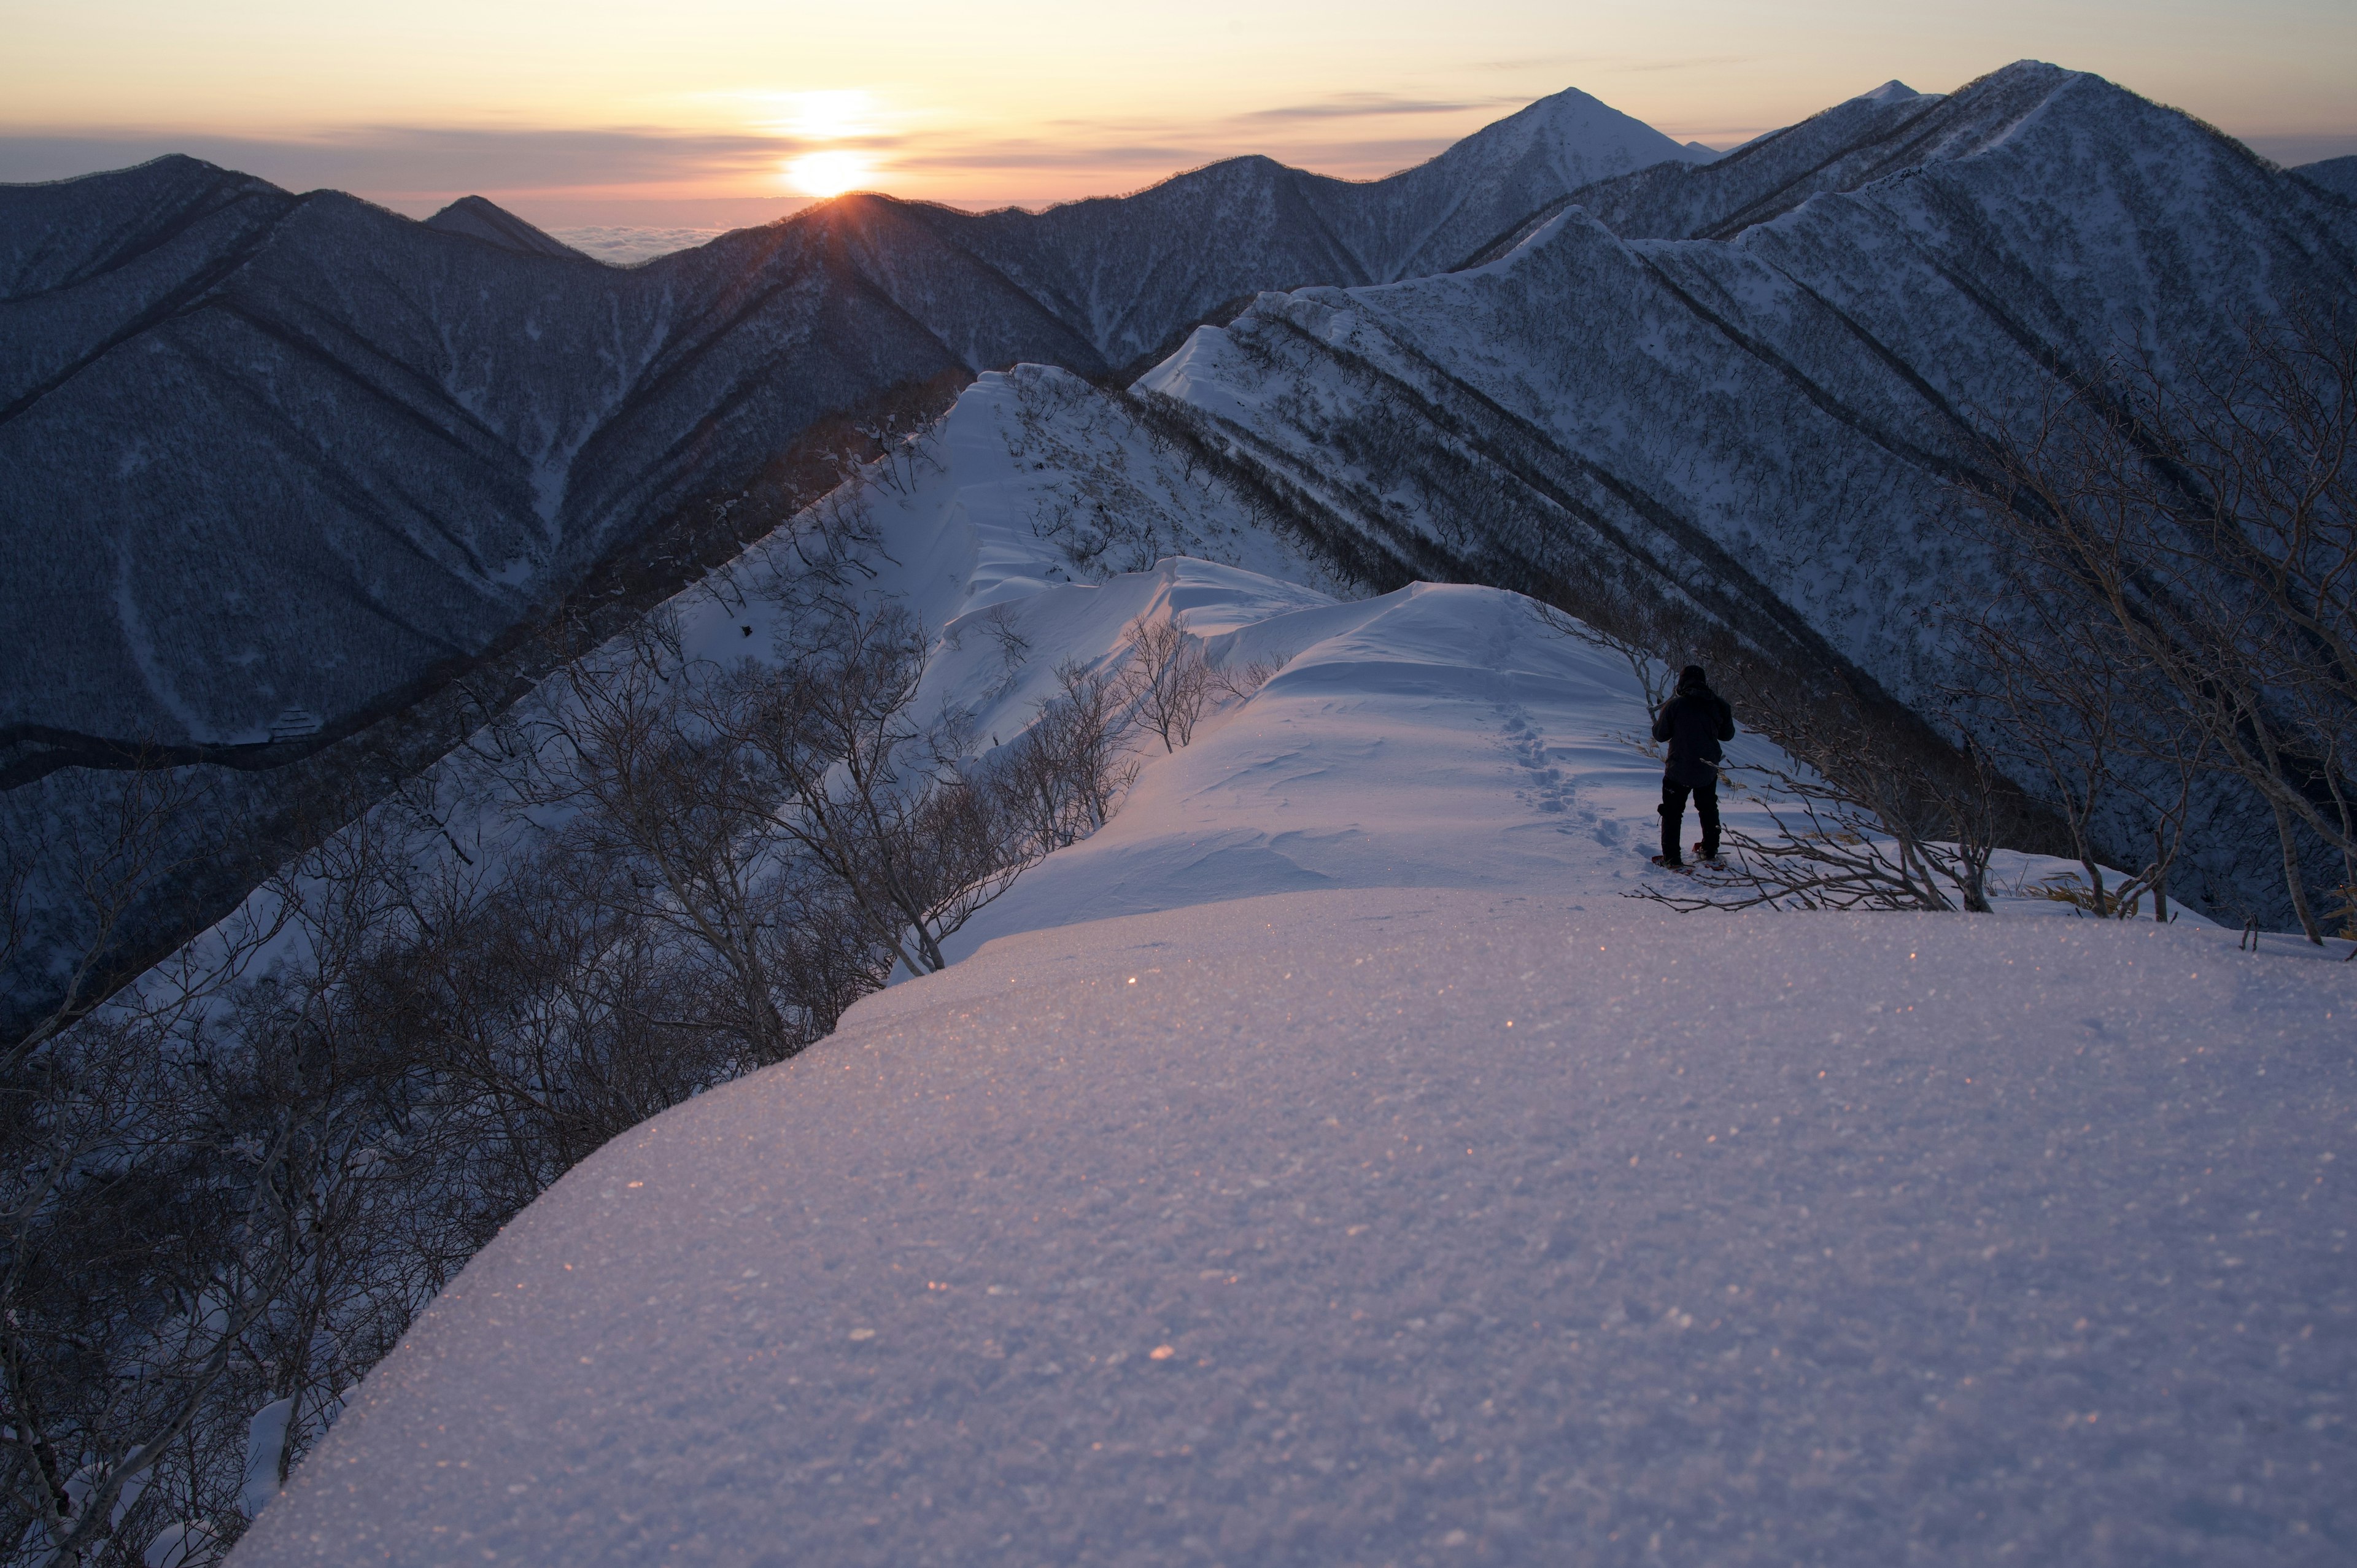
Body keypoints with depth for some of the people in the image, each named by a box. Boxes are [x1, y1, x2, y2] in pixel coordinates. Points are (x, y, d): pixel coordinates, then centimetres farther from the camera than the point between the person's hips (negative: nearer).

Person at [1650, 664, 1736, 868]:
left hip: (1679, 770, -4)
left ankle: (1672, 858, 6)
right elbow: (1728, 735, 7)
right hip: (1708, 771, 4)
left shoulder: (1674, 705, -15)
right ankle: (1710, 850, 36)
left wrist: (1657, 722, 13)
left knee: (1672, 813, 8)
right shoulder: (1719, 704, -5)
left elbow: (1660, 735, -7)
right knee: (1708, 809, 25)